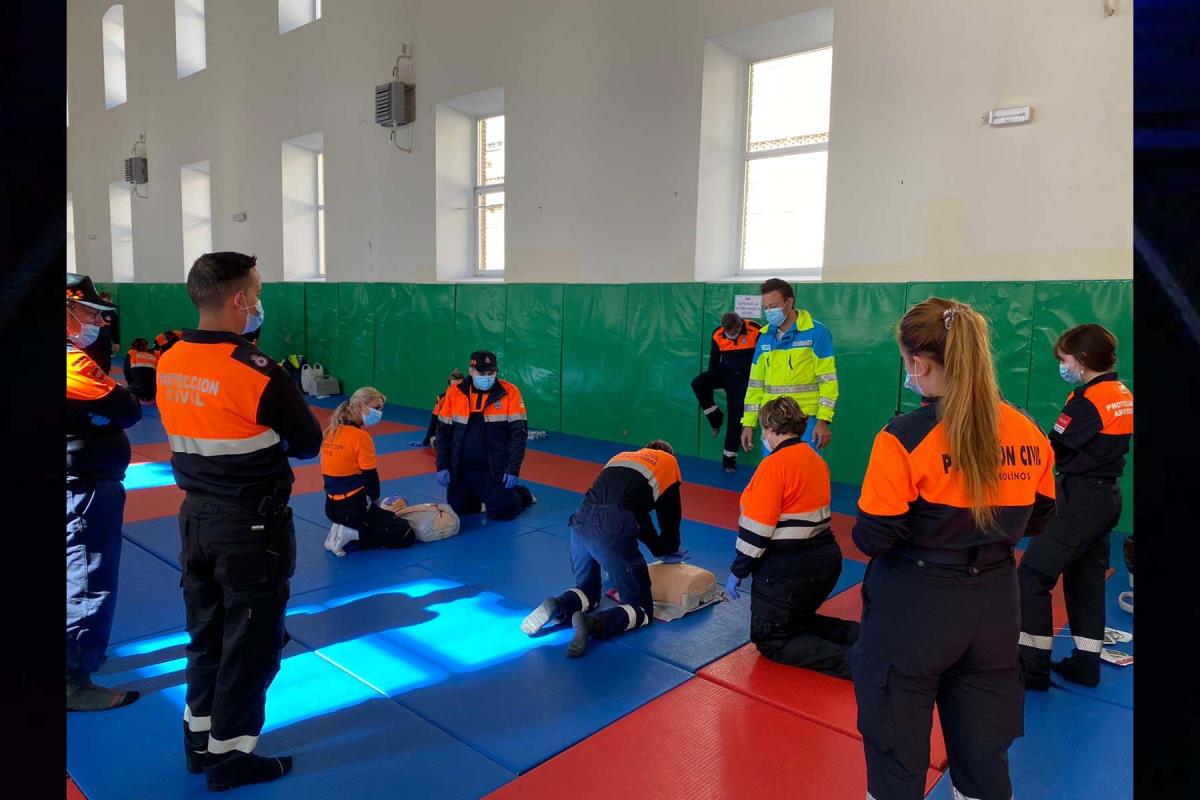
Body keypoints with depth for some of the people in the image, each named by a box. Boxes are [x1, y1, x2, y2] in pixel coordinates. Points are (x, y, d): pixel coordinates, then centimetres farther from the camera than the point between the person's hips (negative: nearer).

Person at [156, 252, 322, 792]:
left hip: (196, 516, 8)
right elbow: (308, 443, -12)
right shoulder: (255, 371, -22)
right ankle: (229, 755, 24)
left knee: (206, 631, 22)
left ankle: (199, 741, 37)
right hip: (250, 525, -7)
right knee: (251, 641, 9)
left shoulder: (169, 364, 0)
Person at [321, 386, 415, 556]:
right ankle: (350, 534, -7)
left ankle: (343, 527, 9)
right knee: (405, 535, -1)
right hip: (354, 507, -9)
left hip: (332, 507, 9)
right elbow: (371, 477, -14)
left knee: (389, 519, 27)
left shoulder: (331, 432, 6)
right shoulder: (360, 436, -18)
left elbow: (338, 473, 11)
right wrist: (375, 500, 6)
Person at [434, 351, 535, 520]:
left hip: (495, 470, -3)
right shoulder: (455, 392, -2)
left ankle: (522, 496, 24)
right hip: (460, 469, 3)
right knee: (456, 510, 8)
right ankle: (484, 499, 38)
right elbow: (444, 432, 5)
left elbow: (518, 433, -9)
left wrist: (513, 468, -14)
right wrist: (442, 466, 0)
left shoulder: (509, 392, -9)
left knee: (502, 511, -10)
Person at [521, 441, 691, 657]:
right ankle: (593, 624, -21)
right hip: (613, 530, -5)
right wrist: (669, 552, 41)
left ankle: (557, 606, -3)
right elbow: (670, 516, 24)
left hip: (581, 521, 6)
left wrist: (660, 549, 45)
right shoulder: (669, 461, 22)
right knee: (642, 608, 7)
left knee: (587, 589, 28)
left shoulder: (622, 456, 35)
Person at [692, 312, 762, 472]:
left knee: (736, 418, -2)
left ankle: (729, 457, 12)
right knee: (698, 383, -25)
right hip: (725, 373, 2)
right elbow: (714, 361, 4)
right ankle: (715, 418, -4)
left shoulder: (756, 331, -18)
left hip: (743, 379, -2)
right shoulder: (718, 335, -10)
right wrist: (712, 382, 2)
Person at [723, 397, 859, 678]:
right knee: (795, 620, 28)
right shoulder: (816, 460, 7)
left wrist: (738, 571, -8)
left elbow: (757, 528, -19)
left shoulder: (774, 464, -19)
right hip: (825, 560, 9)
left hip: (788, 569, -9)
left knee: (771, 641, 7)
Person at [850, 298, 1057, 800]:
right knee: (984, 753, 22)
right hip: (993, 606, 5)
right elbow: (1037, 520, 10)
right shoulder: (1030, 435, -2)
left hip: (913, 607, -5)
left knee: (898, 746, 15)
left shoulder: (905, 437, -20)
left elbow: (872, 538, -17)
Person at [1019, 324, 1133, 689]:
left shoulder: (1088, 399, -17)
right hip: (1107, 495, 10)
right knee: (1087, 579, 17)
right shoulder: (1123, 395, 10)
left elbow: (1050, 450, -17)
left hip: (1081, 499, -10)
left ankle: (1033, 666, -4)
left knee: (1033, 574, -7)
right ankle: (1086, 664, 24)